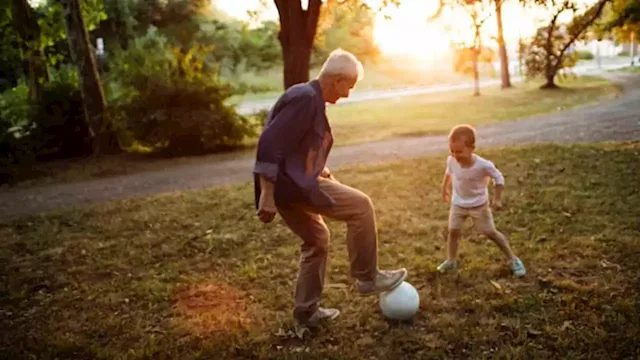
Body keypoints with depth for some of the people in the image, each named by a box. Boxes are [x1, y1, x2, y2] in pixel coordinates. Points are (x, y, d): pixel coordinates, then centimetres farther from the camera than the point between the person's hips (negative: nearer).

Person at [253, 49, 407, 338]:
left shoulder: (311, 98, 16)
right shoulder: (305, 98, -16)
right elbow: (270, 143, -24)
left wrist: (320, 169, 19)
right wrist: (267, 196, -25)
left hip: (292, 183, 11)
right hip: (290, 184, -11)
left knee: (317, 240, 21)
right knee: (360, 206, -7)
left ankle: (306, 313, 30)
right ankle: (367, 278, 7)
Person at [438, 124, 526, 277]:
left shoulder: (483, 165, -33)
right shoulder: (451, 160, -21)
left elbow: (498, 178, -15)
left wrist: (497, 199, -16)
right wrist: (444, 188, 14)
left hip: (479, 205, -3)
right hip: (458, 204, 3)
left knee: (491, 233, 5)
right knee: (453, 232, 6)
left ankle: (513, 259, 21)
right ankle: (450, 261, 25)